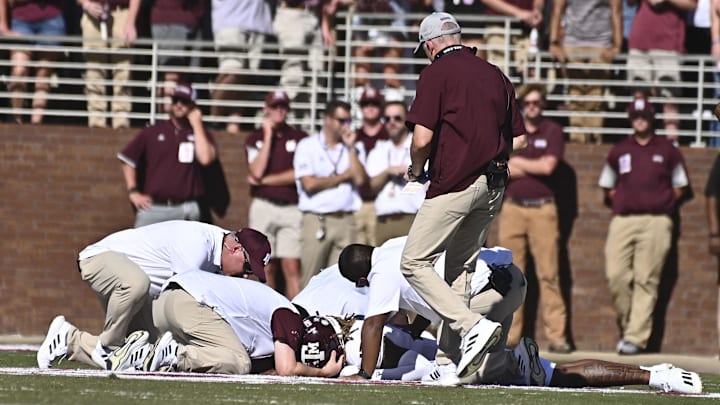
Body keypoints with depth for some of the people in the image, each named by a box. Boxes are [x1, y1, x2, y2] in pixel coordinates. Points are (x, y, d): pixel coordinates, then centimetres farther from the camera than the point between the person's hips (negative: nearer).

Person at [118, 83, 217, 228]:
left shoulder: (201, 134, 9)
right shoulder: (152, 132, 11)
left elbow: (205, 158, -12)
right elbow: (128, 160, 15)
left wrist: (197, 124, -4)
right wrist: (133, 192, 4)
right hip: (152, 209, 1)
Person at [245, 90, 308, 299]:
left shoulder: (300, 138, 7)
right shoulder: (255, 139, 9)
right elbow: (257, 171, -8)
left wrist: (265, 180, -3)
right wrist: (268, 135, -4)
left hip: (292, 208, -1)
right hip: (264, 208, 1)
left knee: (292, 267, -7)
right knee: (266, 267, 1)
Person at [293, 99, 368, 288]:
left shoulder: (355, 148, 15)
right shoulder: (307, 146, 5)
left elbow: (360, 179, 0)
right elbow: (309, 184, -7)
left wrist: (351, 147, 0)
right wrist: (344, 176, 2)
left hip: (346, 221, 3)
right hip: (317, 221, -3)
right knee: (311, 279, -6)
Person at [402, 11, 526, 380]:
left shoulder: (436, 73, -5)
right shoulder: (495, 75, 14)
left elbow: (422, 138, -12)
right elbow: (518, 138, 14)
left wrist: (416, 169, 6)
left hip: (455, 183, -7)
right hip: (494, 187, 7)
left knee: (414, 262, -3)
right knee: (460, 268, 14)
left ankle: (473, 326, -17)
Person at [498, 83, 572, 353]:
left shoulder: (552, 131, 5)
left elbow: (548, 166, -8)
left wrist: (516, 162, 1)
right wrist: (534, 166, -8)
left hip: (542, 208, -2)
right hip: (512, 207, 2)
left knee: (549, 274, -6)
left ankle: (557, 335, -8)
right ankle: (509, 334, 4)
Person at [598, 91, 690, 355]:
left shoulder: (667, 150, 9)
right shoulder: (619, 151, 15)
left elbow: (680, 188, 14)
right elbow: (607, 187, 23)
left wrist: (663, 205, 5)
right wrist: (620, 202, 10)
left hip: (656, 222, -3)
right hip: (622, 221, 3)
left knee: (646, 280, -8)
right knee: (616, 275, -9)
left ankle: (636, 338, -9)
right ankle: (626, 325, 9)